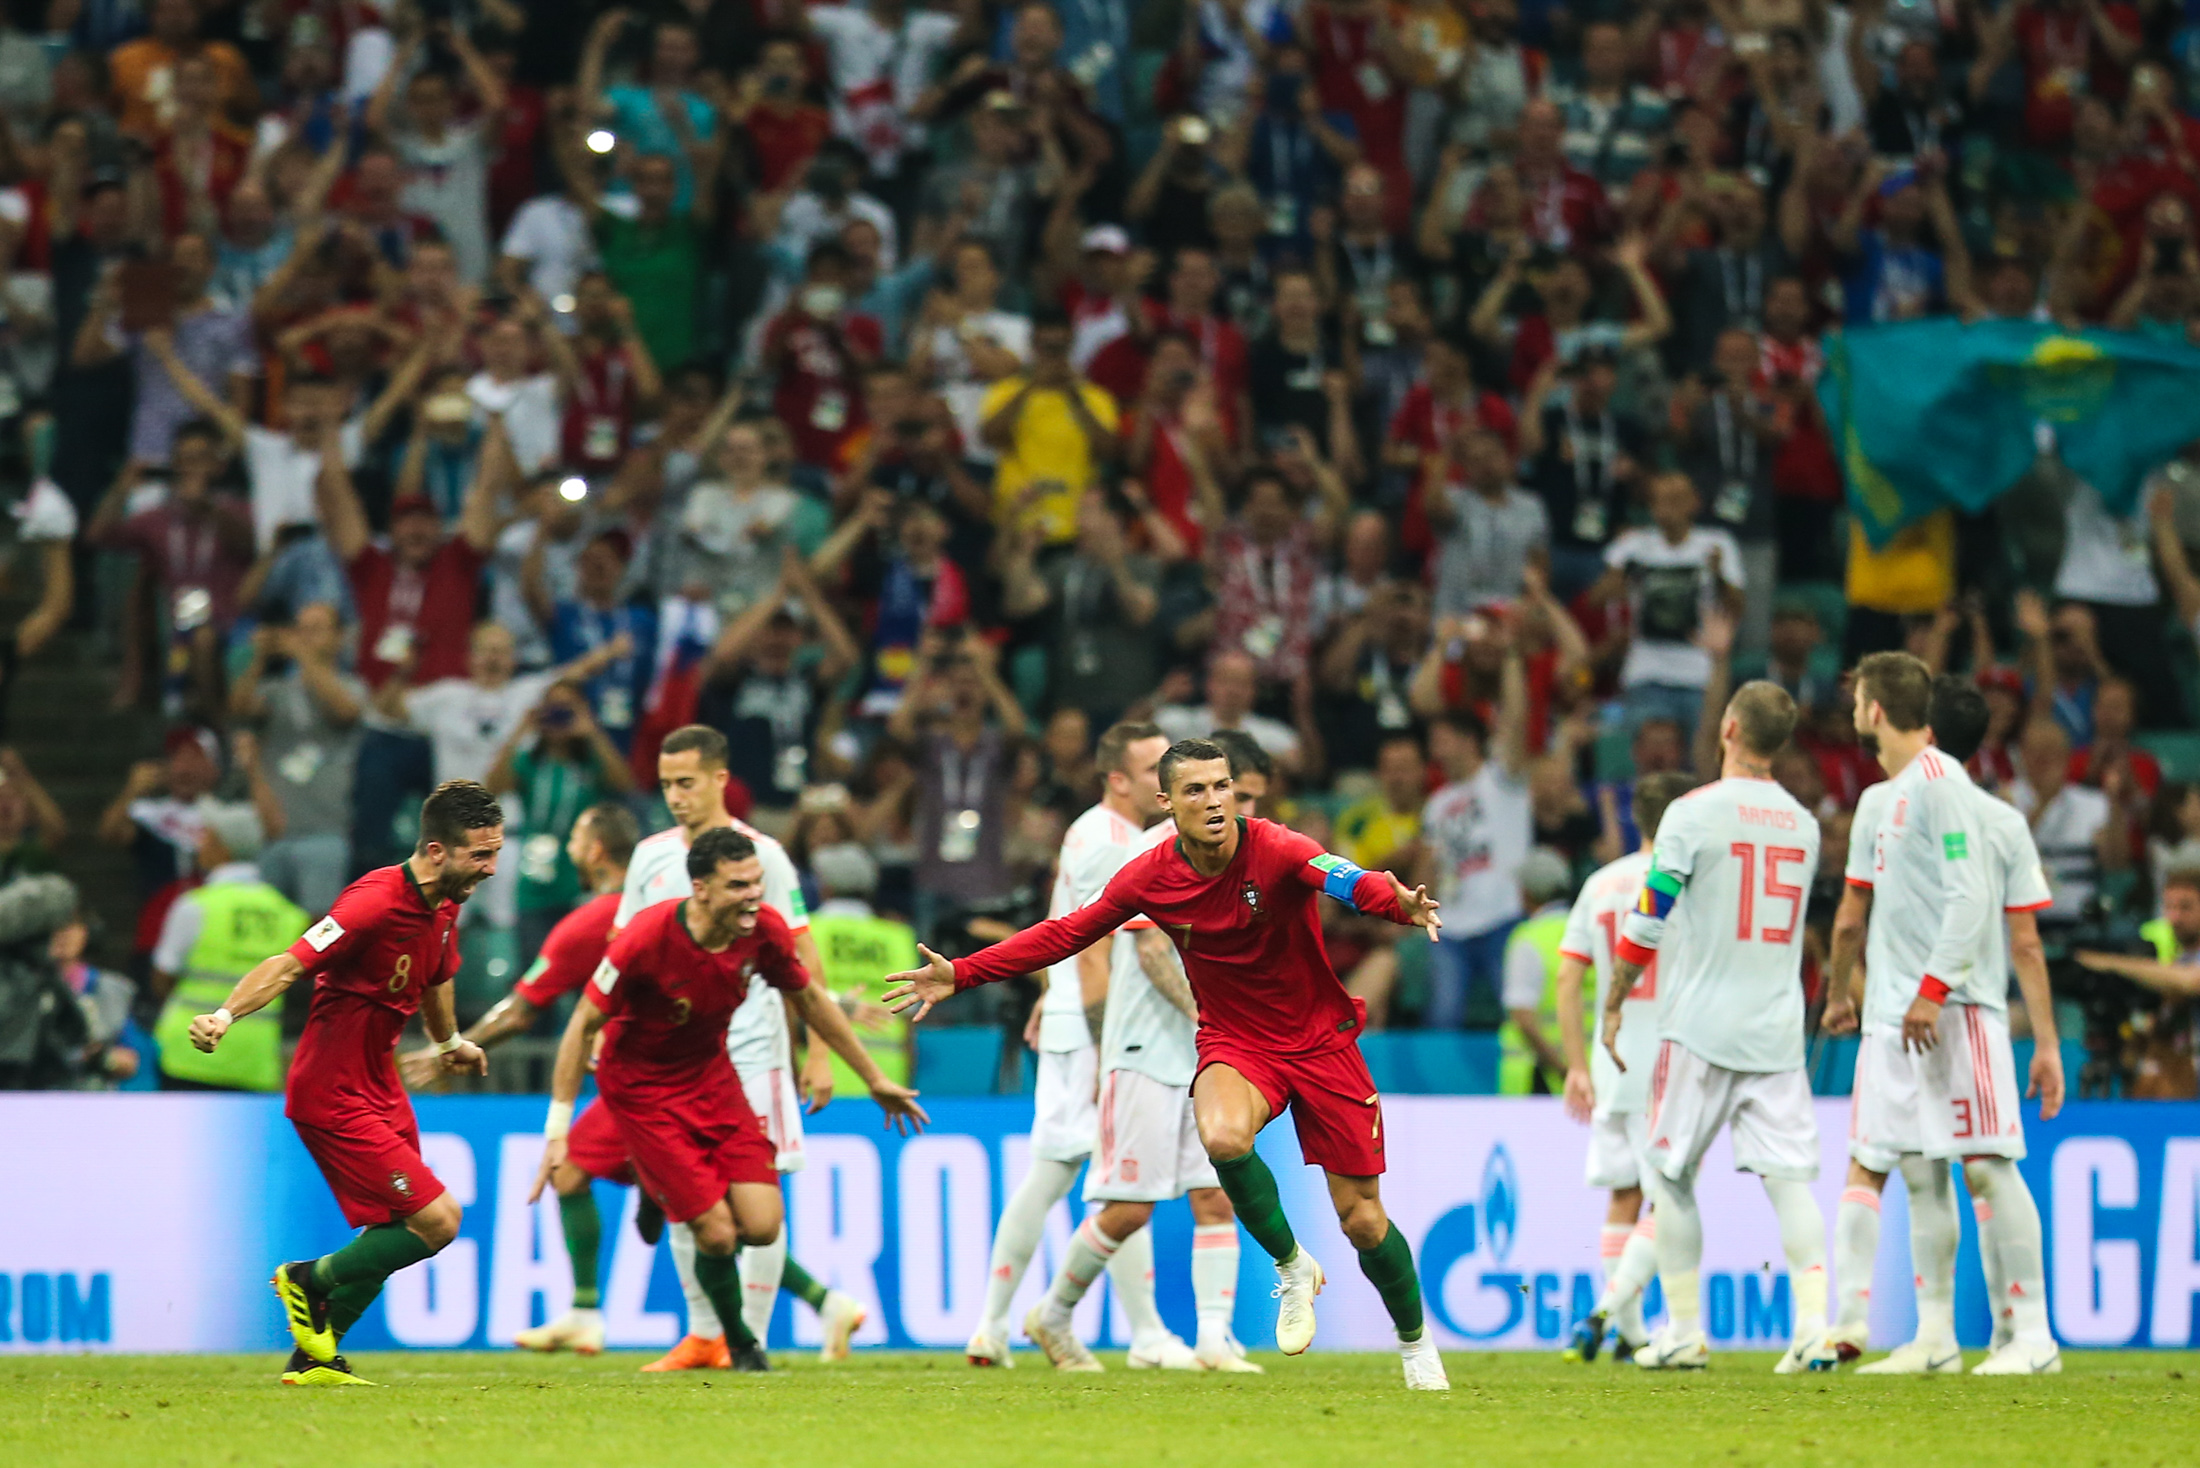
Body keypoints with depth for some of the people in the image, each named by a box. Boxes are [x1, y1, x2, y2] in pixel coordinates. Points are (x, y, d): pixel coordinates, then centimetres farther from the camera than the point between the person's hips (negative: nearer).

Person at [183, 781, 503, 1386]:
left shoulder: (444, 906, 4)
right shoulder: (375, 902, -24)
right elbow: (289, 965, -30)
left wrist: (450, 1041, 42)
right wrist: (225, 1014, -44)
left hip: (378, 1083, 10)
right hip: (333, 1093, -10)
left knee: (394, 1234, 16)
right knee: (436, 1221, -12)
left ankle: (314, 1356, 29)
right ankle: (311, 1280, 9)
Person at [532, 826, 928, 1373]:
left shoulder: (764, 931, -14)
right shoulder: (646, 939, -29)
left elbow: (810, 998, 6)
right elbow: (583, 1026, -19)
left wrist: (875, 1080, 12)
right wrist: (557, 1132, -20)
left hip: (710, 1075, 5)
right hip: (640, 1087, -5)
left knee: (761, 1226, -8)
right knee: (717, 1233, -12)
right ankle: (741, 1345, 17)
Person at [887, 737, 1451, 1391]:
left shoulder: (1275, 850, -21)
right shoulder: (1149, 876, -9)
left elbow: (1347, 880, -41)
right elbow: (1067, 933, 4)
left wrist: (1400, 902, -64)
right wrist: (961, 974, 0)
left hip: (1319, 1038, -2)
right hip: (1233, 1039, 2)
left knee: (1363, 1221, -1)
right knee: (1222, 1136, -35)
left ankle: (1416, 1341, 29)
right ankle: (1292, 1267, -8)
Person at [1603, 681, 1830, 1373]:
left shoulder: (1694, 813, -8)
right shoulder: (1803, 824, 9)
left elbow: (1648, 921, -8)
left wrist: (1614, 1006, 1)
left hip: (1700, 1028, -4)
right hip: (1778, 1030, 4)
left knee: (1672, 1174, 8)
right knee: (1789, 1177, 0)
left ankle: (1684, 1332, 9)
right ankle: (1813, 1323, -14)